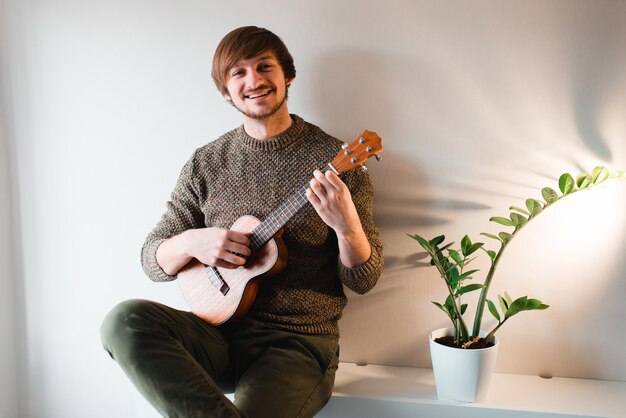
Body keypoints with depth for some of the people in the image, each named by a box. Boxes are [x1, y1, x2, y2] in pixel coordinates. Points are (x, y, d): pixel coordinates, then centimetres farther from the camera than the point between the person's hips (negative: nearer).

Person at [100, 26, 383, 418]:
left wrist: (347, 226, -24)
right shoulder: (206, 163, 6)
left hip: (300, 343, -4)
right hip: (221, 332, 4)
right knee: (125, 321, -25)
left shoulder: (333, 159, -3)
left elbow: (363, 280, -3)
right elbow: (152, 259, 10)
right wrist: (191, 242, -13)